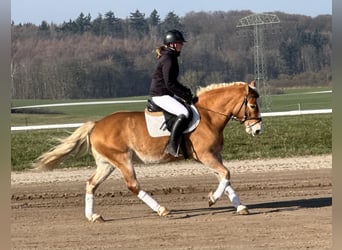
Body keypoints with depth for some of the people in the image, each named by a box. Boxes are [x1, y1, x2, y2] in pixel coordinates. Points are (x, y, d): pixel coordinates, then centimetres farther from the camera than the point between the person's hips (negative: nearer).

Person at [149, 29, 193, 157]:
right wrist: (185, 95, -16)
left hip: (166, 94, 11)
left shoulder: (171, 57, 15)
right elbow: (169, 84, -21)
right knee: (183, 113, -27)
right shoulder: (168, 59, -17)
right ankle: (172, 145, -29)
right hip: (160, 95, -11)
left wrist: (185, 90, 10)